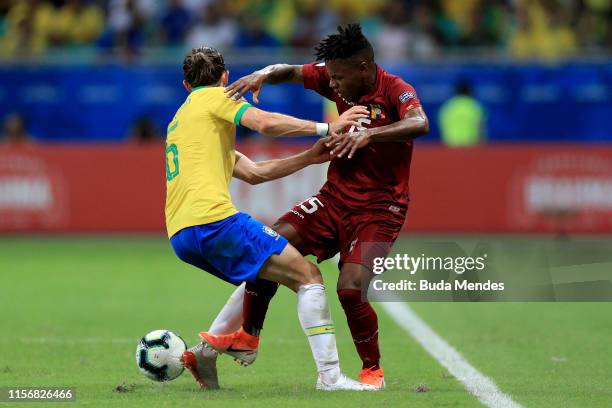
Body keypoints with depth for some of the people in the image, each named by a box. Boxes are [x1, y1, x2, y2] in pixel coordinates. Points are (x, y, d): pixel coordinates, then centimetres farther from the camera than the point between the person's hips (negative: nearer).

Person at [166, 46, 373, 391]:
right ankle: (330, 375, -16)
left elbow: (253, 172, 28)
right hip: (214, 219, -9)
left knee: (265, 279, 27)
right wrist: (326, 128, -6)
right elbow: (266, 123, -14)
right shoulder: (215, 98, 7)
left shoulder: (180, 120, 31)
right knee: (308, 275, -5)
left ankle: (204, 353, 16)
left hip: (181, 234, 9)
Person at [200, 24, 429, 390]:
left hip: (379, 208, -6)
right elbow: (291, 72, 10)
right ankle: (248, 335, 12)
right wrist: (262, 75, -11)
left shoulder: (395, 90, -19)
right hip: (335, 197, 6)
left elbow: (420, 124, -38)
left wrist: (370, 134, -51)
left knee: (351, 288, -23)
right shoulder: (338, 79, -1)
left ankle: (373, 370, 1)